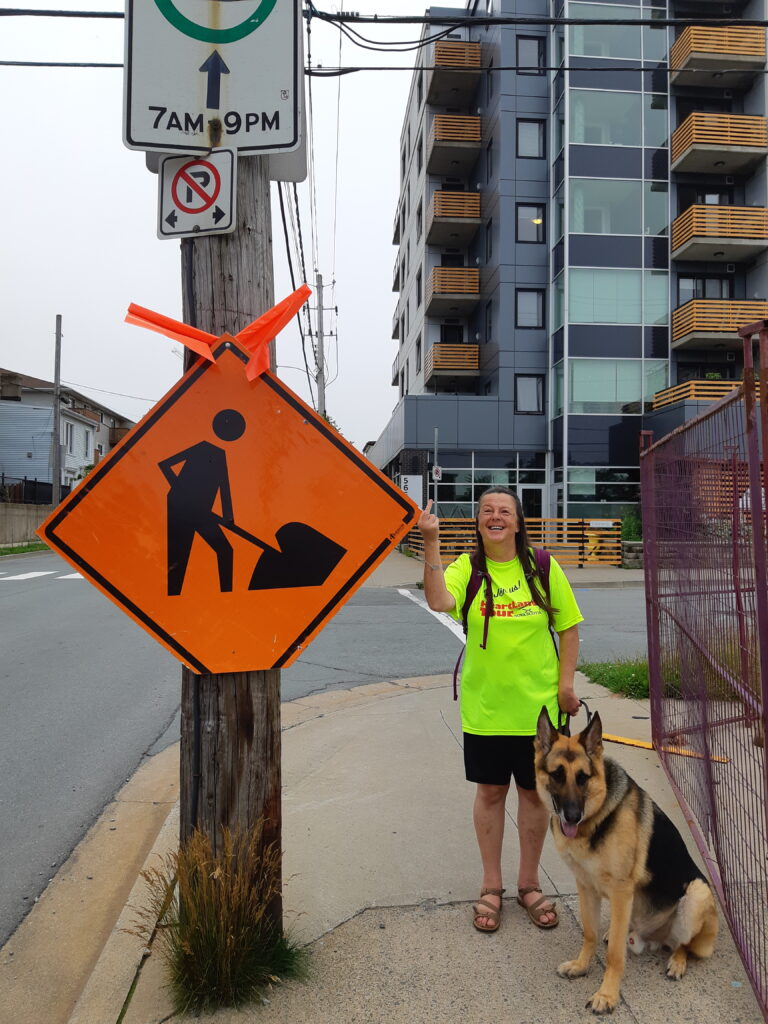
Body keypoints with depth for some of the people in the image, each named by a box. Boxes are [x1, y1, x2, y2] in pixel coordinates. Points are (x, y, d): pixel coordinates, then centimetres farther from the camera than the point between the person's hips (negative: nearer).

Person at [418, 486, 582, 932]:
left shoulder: (543, 567, -4)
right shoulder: (466, 568, -6)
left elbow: (569, 627, 2)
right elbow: (439, 601, -26)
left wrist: (566, 683, -4)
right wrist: (432, 543, -32)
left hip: (538, 705, 1)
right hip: (484, 707, 0)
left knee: (534, 793, 13)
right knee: (490, 792, 13)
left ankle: (529, 883, 34)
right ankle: (492, 886, 32)